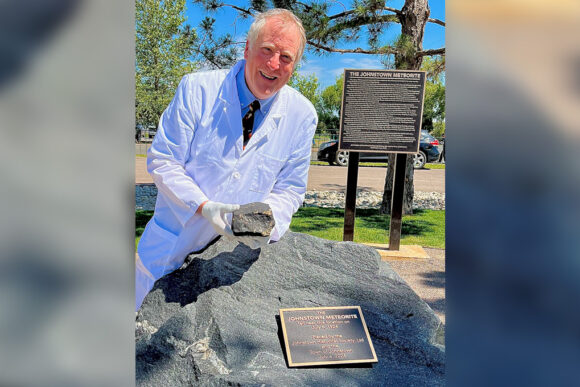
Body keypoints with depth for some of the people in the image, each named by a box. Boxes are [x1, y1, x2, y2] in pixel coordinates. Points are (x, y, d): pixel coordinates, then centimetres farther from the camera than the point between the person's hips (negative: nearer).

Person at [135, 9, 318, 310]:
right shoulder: (196, 89, -13)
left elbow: (289, 189, -2)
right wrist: (203, 206, -26)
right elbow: (163, 162, -11)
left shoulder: (302, 115, -7)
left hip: (235, 250, 1)